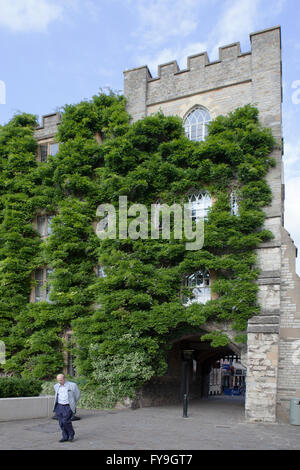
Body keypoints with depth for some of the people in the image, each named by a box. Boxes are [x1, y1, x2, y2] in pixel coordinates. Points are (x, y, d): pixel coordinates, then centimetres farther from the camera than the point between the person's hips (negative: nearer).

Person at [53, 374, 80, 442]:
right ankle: (65, 437, 14)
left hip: (68, 407, -4)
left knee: (66, 421, -13)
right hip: (59, 406, 5)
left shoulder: (72, 385, -9)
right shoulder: (56, 386, 5)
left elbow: (77, 394, 7)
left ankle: (71, 434, 10)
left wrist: (72, 404, 15)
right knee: (61, 423, 1)